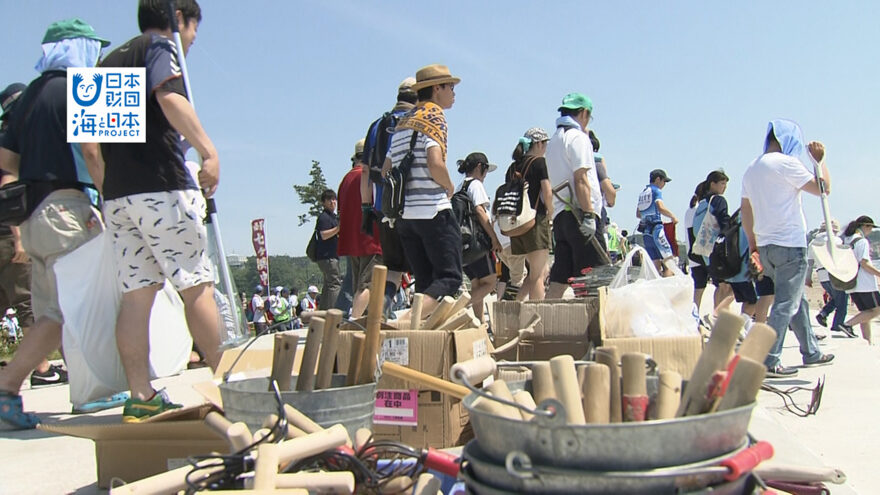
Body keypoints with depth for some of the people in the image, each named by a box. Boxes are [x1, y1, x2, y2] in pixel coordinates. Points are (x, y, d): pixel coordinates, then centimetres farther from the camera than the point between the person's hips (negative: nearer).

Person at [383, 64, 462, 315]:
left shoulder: (403, 121, 20)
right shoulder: (435, 116, -5)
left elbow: (385, 170, 19)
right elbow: (435, 164, -20)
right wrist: (450, 187, -3)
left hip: (404, 212, 8)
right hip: (433, 210, -8)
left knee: (425, 281, 12)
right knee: (449, 277, -7)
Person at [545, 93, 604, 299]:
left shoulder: (554, 140, 22)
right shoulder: (578, 137, -5)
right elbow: (580, 178, -15)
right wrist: (589, 215, -19)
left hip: (560, 215, 9)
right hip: (579, 214, -9)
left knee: (558, 281, 7)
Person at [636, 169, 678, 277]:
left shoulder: (642, 192, 19)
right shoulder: (656, 191, -4)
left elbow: (638, 214, 24)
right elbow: (661, 208, -20)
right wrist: (673, 216, -8)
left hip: (646, 231, 8)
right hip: (656, 228, -8)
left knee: (656, 263, 7)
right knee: (668, 260, -9)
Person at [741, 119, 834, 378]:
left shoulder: (752, 169, 13)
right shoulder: (786, 163, -11)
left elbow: (745, 210, 17)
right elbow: (823, 188, -8)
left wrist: (753, 243, 23)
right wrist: (820, 159, 6)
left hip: (766, 246, 8)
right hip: (790, 244, -8)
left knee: (797, 300, 20)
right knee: (785, 305, -5)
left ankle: (811, 352, 30)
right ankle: (768, 362, -7)